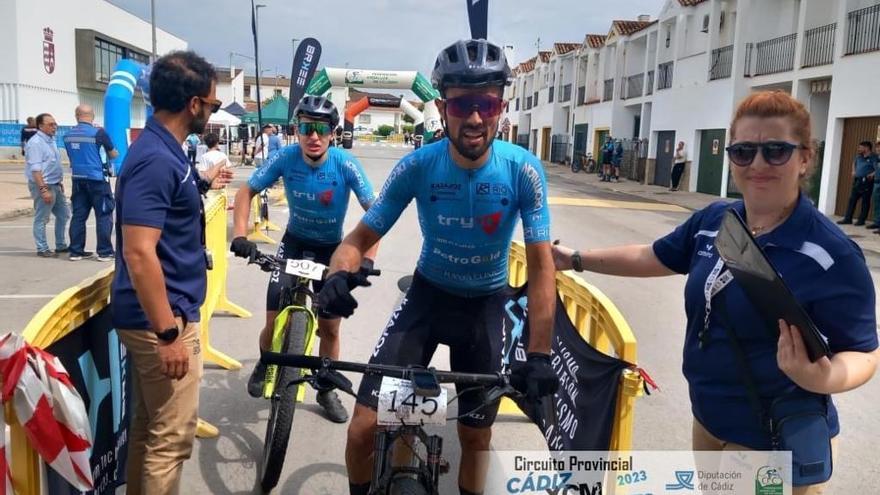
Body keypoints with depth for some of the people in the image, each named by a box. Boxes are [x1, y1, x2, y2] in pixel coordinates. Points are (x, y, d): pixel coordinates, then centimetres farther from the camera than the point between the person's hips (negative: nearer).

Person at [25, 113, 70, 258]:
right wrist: (44, 189, -27)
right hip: (43, 186, -10)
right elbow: (35, 169, -22)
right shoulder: (35, 143, -16)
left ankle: (60, 245, 26)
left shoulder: (51, 140, 13)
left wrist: (60, 183, 22)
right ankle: (42, 249, 7)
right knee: (41, 219, 0)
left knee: (63, 214, 16)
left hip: (55, 185, 10)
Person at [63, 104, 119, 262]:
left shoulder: (68, 136, 7)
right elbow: (113, 155, 2)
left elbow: (71, 156, 18)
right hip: (97, 179, -5)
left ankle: (76, 251, 12)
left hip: (78, 179, 6)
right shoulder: (98, 133, -10)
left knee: (78, 215, 9)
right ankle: (104, 252, 1)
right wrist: (115, 153, 23)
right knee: (104, 215, 0)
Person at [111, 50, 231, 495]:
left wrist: (202, 184, 34)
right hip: (162, 318, -10)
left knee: (147, 427, 21)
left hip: (157, 315, 10)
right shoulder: (156, 159, -22)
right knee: (171, 438, 1)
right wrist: (168, 333, -26)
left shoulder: (164, 149, 8)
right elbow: (139, 253, -27)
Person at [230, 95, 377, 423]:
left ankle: (326, 390, 28)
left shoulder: (345, 164, -24)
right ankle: (264, 365, 30)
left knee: (330, 327, 5)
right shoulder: (285, 158, -20)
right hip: (294, 242, 1)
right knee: (274, 324, -5)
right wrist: (240, 234, -23)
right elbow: (247, 192, -9)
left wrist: (368, 258, -34)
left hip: (331, 249, 0)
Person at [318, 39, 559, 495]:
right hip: (427, 295, 0)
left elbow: (541, 268, -17)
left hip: (486, 306, 0)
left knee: (475, 435, 10)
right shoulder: (417, 167, -19)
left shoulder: (523, 171, -20)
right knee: (364, 428, -8)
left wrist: (538, 355, -23)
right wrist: (339, 275, -35)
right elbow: (360, 238, -12)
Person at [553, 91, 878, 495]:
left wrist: (822, 378, -36)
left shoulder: (833, 256, -22)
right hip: (707, 418, 7)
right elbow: (652, 257, 9)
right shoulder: (713, 220, -5)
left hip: (777, 441, -6)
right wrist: (577, 259, 12)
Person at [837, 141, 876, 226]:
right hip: (857, 181, 7)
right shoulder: (859, 156, 14)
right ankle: (847, 219, 11)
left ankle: (861, 220, 5)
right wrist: (854, 171, 20)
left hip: (866, 182, -7)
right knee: (852, 199, 7)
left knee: (865, 201, 1)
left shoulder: (874, 158, -9)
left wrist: (872, 174, -29)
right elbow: (854, 163, 34)